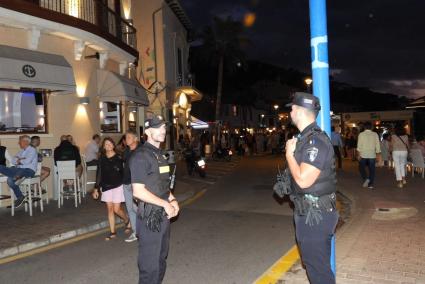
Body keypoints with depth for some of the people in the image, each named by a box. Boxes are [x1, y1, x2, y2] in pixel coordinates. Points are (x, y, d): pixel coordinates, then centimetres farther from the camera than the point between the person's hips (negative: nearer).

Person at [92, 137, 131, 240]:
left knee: (116, 209, -5)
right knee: (110, 209, 6)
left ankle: (127, 220, 26)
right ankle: (112, 232, 16)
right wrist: (96, 189, 5)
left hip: (117, 186, -3)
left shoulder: (119, 158, -6)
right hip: (106, 187, 3)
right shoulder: (102, 159, 3)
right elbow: (99, 174, 6)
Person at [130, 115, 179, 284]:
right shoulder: (141, 156, -16)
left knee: (161, 259, 20)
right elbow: (138, 191, -22)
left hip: (164, 215, 9)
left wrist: (172, 200, 3)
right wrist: (166, 204, -17)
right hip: (150, 217, -8)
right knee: (150, 263, 2)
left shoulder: (160, 154, 12)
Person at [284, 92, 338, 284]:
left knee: (318, 266, 5)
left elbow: (303, 180, -28)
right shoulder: (304, 138, 8)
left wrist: (289, 154, -18)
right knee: (311, 261, 23)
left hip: (315, 215, -10)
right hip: (307, 211, 10)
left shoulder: (316, 141, -23)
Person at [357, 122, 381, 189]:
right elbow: (377, 145, 3)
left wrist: (358, 154, -3)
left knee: (361, 167, 13)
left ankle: (366, 178, -9)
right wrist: (378, 154, 9)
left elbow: (359, 145, -7)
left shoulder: (361, 134, -4)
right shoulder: (375, 134, 2)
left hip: (363, 154, -2)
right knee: (372, 169, 7)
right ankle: (371, 184, 7)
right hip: (372, 155, 2)